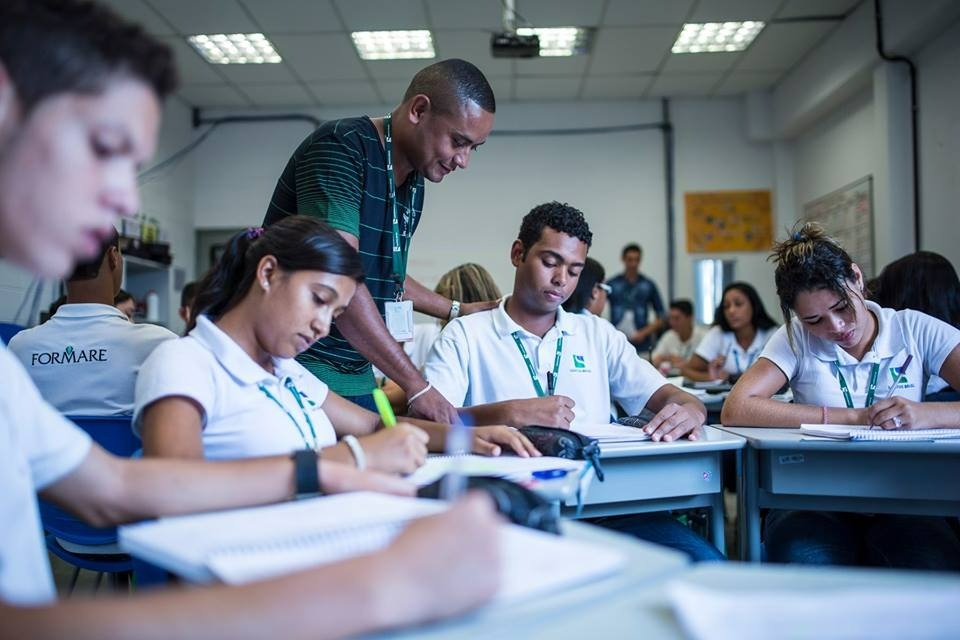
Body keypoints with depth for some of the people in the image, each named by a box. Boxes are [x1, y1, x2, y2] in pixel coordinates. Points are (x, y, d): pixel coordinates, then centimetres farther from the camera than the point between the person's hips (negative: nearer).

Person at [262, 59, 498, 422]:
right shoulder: (342, 147, -15)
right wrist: (416, 386, -26)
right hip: (299, 368, -7)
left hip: (356, 376, 8)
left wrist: (458, 310, 25)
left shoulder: (414, 184, 10)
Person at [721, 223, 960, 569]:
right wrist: (853, 417, -13)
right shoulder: (795, 340, 3)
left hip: (902, 501, 0)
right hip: (816, 499, 0)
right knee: (802, 559, -34)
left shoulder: (915, 330, 4)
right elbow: (735, 410, -14)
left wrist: (926, 414, -28)